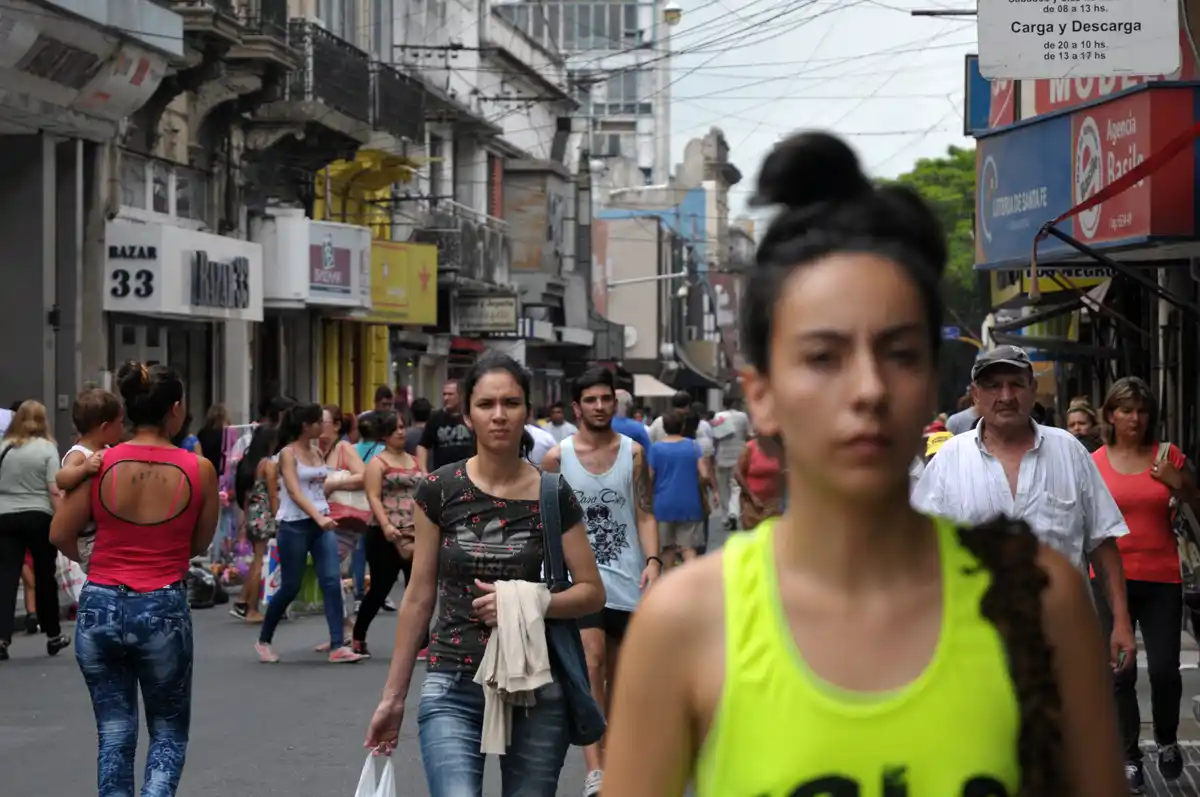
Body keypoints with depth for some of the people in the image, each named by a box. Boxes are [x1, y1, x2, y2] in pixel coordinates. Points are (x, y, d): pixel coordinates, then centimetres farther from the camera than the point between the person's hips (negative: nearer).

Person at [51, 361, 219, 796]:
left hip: (100, 607, 1)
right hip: (163, 610, -1)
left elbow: (61, 536, 2)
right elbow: (201, 544, 4)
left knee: (114, 736, 13)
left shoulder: (100, 464, -6)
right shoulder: (199, 470, -7)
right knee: (168, 732, 15)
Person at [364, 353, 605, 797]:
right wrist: (394, 696, 8)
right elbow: (419, 597, 6)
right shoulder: (440, 491, 0)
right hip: (453, 690, -1)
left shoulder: (553, 497, -1)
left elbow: (592, 592, 3)